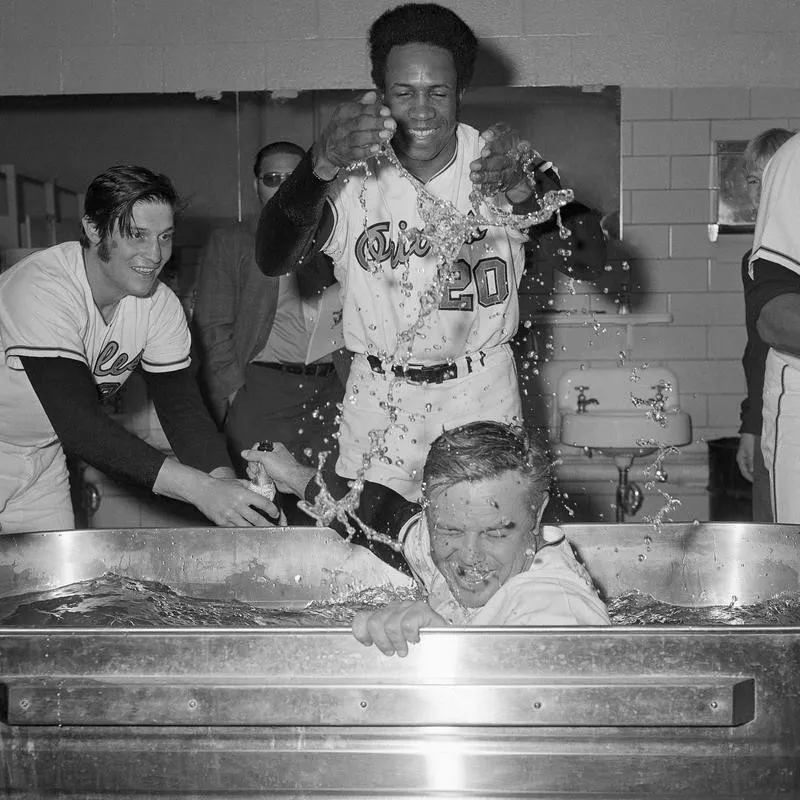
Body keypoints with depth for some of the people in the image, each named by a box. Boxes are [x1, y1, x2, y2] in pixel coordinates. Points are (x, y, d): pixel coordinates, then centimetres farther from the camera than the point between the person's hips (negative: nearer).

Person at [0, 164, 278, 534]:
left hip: (43, 453, 5)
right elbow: (79, 424, -39)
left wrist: (225, 479, -34)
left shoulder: (161, 306, -12)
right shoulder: (42, 289, -33)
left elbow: (183, 410, -13)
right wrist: (199, 488, -46)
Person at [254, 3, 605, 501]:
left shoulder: (501, 160, -9)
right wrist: (320, 167, -46)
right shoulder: (352, 171, -11)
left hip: (484, 392, 0)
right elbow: (272, 260, -27)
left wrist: (528, 192, -41)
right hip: (380, 398, 0)